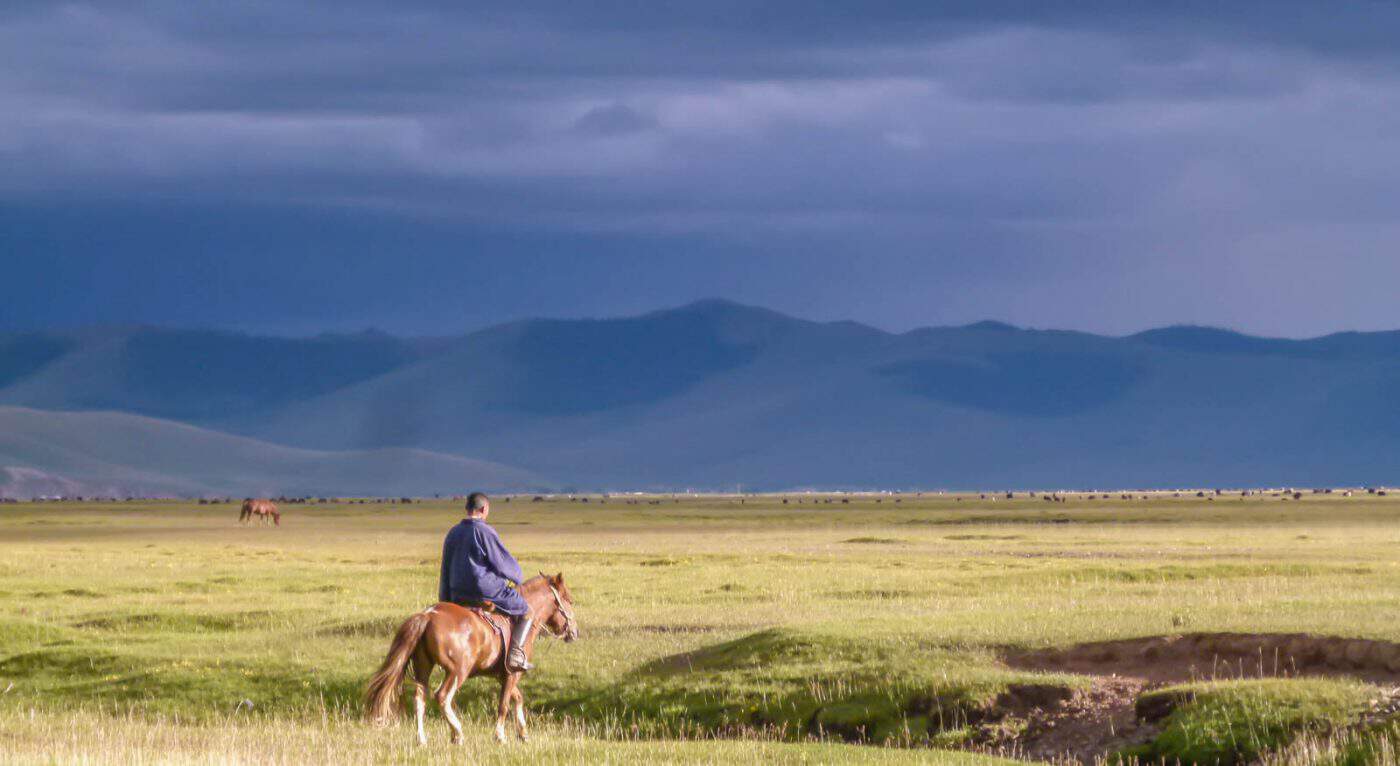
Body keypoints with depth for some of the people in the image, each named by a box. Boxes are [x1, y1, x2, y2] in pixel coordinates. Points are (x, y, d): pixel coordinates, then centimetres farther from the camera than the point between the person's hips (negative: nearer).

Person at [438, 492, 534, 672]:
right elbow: (504, 562, -9)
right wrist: (518, 577, 13)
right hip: (485, 589, -7)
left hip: (457, 594, 7)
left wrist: (445, 600, 23)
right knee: (526, 612, 6)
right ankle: (516, 656, -8)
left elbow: (445, 570, 16)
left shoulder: (453, 533, 10)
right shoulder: (485, 531, -13)